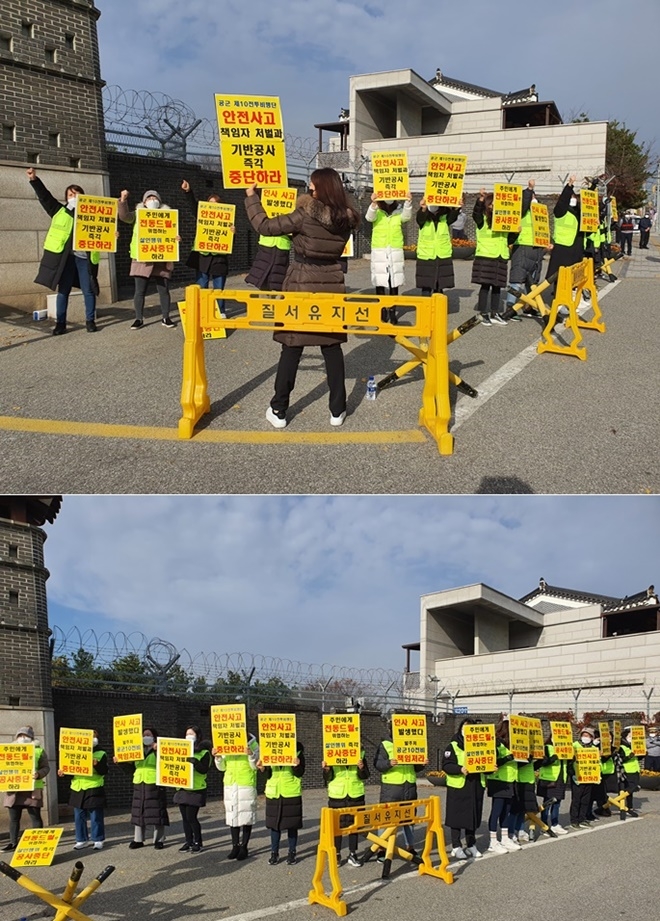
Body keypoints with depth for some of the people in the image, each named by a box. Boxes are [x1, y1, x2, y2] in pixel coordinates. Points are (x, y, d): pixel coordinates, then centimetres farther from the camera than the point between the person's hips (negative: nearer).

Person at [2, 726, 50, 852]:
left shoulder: (39, 751, 3)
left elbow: (46, 767, -2)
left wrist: (39, 774, -22)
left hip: (32, 789, -4)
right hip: (13, 789, 4)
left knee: (35, 817, 1)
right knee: (14, 818, 10)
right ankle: (13, 842, 19)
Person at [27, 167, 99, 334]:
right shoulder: (60, 212, 13)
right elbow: (45, 196, 10)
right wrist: (34, 179, -1)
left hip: (85, 257, 0)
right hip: (65, 256, 0)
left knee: (89, 290, 2)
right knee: (63, 290, 1)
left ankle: (90, 321, 14)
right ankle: (60, 323, 6)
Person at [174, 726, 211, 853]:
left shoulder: (204, 752, -4)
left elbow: (204, 769, -15)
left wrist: (195, 761, -30)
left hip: (196, 790, -6)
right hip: (182, 789, 6)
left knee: (191, 817, -8)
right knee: (185, 817, 8)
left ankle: (197, 842, 6)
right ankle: (188, 841, 18)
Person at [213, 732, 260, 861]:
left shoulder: (252, 744, -4)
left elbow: (255, 766, -8)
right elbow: (222, 767, 10)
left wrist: (251, 754, -25)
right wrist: (217, 757, -8)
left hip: (247, 785, -4)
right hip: (230, 785, 4)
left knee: (246, 815, 0)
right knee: (232, 815, 6)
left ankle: (244, 847, 8)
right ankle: (235, 846, 14)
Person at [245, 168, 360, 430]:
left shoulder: (306, 215, -15)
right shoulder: (346, 220, 0)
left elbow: (265, 226, -11)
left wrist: (251, 198, 3)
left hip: (302, 285, -4)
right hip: (331, 285, 4)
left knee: (292, 346, 3)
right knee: (332, 347, 10)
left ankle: (278, 410, 9)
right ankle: (337, 410, 13)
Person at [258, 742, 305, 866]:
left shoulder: (297, 749, -5)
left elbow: (300, 773, -7)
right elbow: (268, 774, 6)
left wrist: (297, 765, -28)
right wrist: (263, 768, -15)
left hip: (291, 793, -2)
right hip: (273, 792, 3)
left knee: (292, 824, 5)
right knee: (274, 823, 8)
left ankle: (292, 853, 18)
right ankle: (274, 853, 19)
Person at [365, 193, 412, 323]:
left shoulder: (399, 211, 4)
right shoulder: (377, 212, 0)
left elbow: (406, 216, -15)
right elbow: (369, 217, -19)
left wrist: (408, 202, -34)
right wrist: (373, 204, -39)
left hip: (395, 252, 1)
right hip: (379, 252, -1)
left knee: (394, 281, 3)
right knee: (380, 281, 1)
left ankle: (392, 310, 10)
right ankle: (382, 309, 11)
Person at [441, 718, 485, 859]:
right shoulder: (453, 746, -4)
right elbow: (446, 765, -12)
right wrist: (460, 769, -26)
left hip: (476, 787, 5)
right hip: (458, 787, -4)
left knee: (473, 817, 10)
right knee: (457, 817, 1)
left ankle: (471, 845, 24)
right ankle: (456, 847, 11)